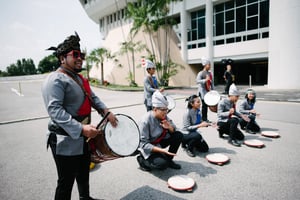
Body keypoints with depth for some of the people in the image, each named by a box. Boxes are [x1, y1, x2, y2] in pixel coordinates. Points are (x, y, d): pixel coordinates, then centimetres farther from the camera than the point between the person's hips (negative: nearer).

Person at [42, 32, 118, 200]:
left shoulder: (79, 78, 12)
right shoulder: (56, 80, -18)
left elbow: (92, 97, 15)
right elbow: (55, 110, -29)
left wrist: (106, 111, -2)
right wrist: (81, 128, -36)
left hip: (83, 138, 9)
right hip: (66, 141, -9)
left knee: (84, 173, 26)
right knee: (66, 181, 6)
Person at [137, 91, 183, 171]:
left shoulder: (163, 116, -9)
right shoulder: (145, 121, -28)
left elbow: (174, 130, -1)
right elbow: (143, 144, -27)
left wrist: (169, 127, -25)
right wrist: (161, 150, -34)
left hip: (159, 143, 7)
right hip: (148, 148, -7)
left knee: (178, 135, -8)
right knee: (162, 163, -28)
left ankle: (168, 159, 8)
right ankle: (142, 160, 2)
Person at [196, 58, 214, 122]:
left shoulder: (210, 73, 13)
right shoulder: (201, 73, -10)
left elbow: (212, 82, 19)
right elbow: (197, 81, -24)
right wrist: (205, 80, -35)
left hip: (208, 91, 7)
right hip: (203, 91, -7)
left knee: (207, 104, 7)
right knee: (204, 105, -5)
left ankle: (205, 118, 17)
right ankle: (204, 119, 6)